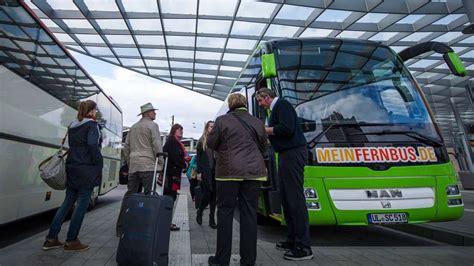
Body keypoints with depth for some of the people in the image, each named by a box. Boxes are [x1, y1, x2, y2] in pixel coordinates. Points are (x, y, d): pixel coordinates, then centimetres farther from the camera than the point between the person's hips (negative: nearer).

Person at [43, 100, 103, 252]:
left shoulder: (72, 126, 16)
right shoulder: (92, 125, -10)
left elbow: (72, 145, 16)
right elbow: (93, 145, -20)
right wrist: (99, 164, -13)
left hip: (72, 168, 8)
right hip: (87, 170, -8)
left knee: (68, 202, 15)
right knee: (82, 204, 1)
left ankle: (51, 239, 19)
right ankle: (71, 241, 8)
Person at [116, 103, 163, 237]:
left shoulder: (133, 127, 21)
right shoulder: (152, 125, -2)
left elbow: (126, 147, 22)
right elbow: (157, 146, -10)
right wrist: (161, 163, -4)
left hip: (133, 166, 7)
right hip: (148, 165, -7)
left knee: (129, 195, 10)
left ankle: (120, 227, 14)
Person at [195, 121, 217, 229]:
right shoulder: (201, 141, 5)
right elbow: (198, 158, 2)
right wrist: (199, 172, -7)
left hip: (215, 171, 3)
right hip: (206, 172, -2)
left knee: (214, 194, 4)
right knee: (207, 193, -6)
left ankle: (212, 219, 14)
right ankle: (199, 212, 22)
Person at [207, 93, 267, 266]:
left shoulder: (222, 120, -2)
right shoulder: (257, 122, 8)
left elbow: (211, 144, 3)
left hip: (229, 172, -2)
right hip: (254, 172, 3)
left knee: (225, 213, 7)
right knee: (249, 214, 7)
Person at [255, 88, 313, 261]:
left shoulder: (282, 105, -7)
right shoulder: (276, 109, 21)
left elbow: (287, 129, -21)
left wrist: (264, 130, -11)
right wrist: (265, 132, 10)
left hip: (293, 154, -10)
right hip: (286, 154, 10)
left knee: (295, 198, -9)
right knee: (286, 197, 12)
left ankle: (304, 247, -1)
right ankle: (293, 239, 21)